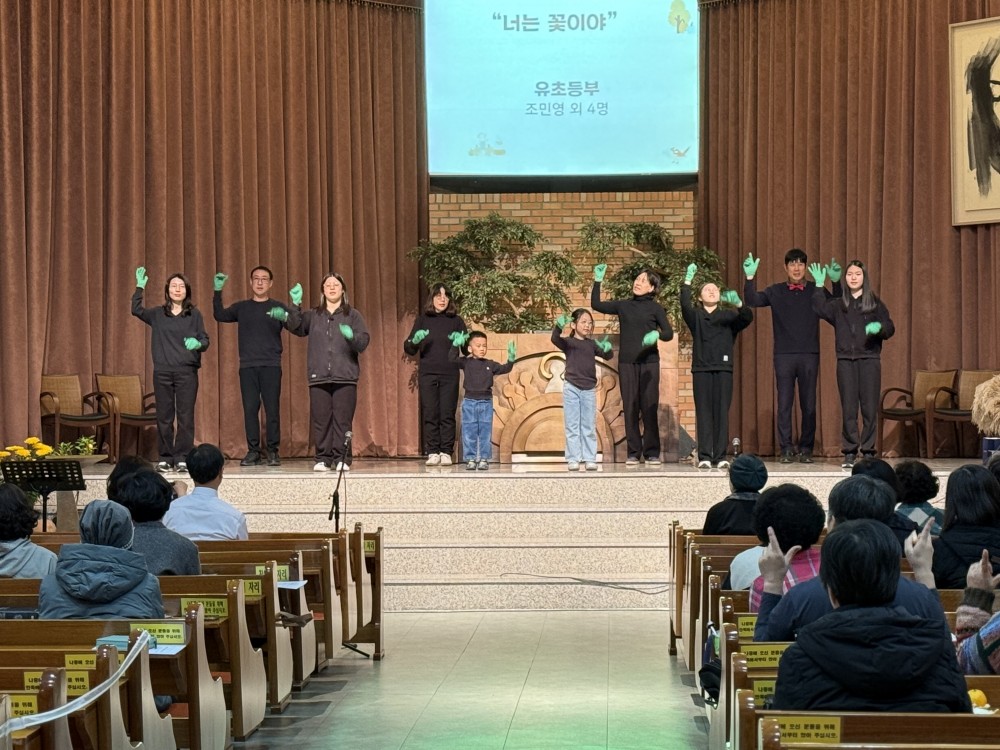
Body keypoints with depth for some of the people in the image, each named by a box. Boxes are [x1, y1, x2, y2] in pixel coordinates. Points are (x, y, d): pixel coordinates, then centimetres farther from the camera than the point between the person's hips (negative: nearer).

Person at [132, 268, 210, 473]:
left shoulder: (194, 314, 7)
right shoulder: (158, 314, 12)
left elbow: (205, 340, 4)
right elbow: (136, 310, 3)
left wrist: (197, 343, -18)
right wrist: (140, 287, -4)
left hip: (187, 371, -1)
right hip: (162, 371, 1)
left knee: (185, 416, -4)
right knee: (163, 416, 3)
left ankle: (182, 458, 0)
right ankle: (165, 458, 8)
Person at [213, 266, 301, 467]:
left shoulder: (278, 307, 7)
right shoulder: (241, 307, 14)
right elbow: (220, 315, 5)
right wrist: (217, 292, -7)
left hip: (271, 366, -2)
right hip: (247, 366, 2)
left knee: (272, 409, -4)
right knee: (250, 408, 0)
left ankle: (272, 451, 2)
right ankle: (253, 451, 5)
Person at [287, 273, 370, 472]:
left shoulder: (352, 315, 10)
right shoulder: (313, 315, 16)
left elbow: (364, 342, 0)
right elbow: (296, 327, 0)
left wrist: (351, 336, -21)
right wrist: (295, 307, -14)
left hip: (345, 377, -2)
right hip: (318, 378, 2)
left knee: (342, 420, -6)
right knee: (320, 420, -1)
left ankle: (342, 459, -2)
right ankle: (323, 459, 4)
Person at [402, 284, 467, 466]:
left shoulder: (456, 320, 7)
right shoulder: (422, 319, 9)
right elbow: (409, 349, 8)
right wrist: (414, 341, -14)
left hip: (449, 375, -1)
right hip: (427, 374, 1)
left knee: (447, 414, -2)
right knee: (430, 414, -1)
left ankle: (446, 453, 3)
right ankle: (432, 453, 3)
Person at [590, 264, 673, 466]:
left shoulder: (655, 308, 4)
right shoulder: (623, 305, 11)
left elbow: (669, 333, 1)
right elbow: (596, 305, 14)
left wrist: (657, 334, -20)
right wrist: (598, 281, 8)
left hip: (648, 362, -2)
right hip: (627, 362, 2)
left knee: (649, 408, -4)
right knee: (630, 408, 0)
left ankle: (652, 453, 0)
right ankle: (633, 453, 3)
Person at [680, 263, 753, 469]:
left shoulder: (729, 316, 13)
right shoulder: (695, 315, 12)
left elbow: (748, 317, -5)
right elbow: (684, 305, -8)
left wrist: (738, 303, -25)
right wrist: (688, 280, -18)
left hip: (723, 368, 0)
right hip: (701, 368, 0)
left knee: (721, 412, -3)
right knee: (703, 412, -4)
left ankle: (720, 456, -2)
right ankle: (704, 457, -5)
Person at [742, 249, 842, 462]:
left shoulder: (816, 291, 6)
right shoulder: (775, 291, 7)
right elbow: (752, 301, -4)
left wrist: (836, 282, -18)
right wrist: (750, 278, -19)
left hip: (809, 356, 0)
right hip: (784, 355, 0)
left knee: (809, 405, 3)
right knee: (784, 404, -1)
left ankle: (806, 449, 11)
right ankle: (786, 449, 4)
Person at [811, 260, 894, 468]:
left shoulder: (875, 303, 9)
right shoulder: (838, 304, 13)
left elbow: (890, 329, 5)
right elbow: (820, 310, -4)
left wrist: (879, 327, -16)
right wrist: (819, 286, -8)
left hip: (869, 359, -1)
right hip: (845, 359, 1)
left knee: (869, 408, -3)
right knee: (848, 408, 0)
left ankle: (868, 451, 4)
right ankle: (850, 452, 3)